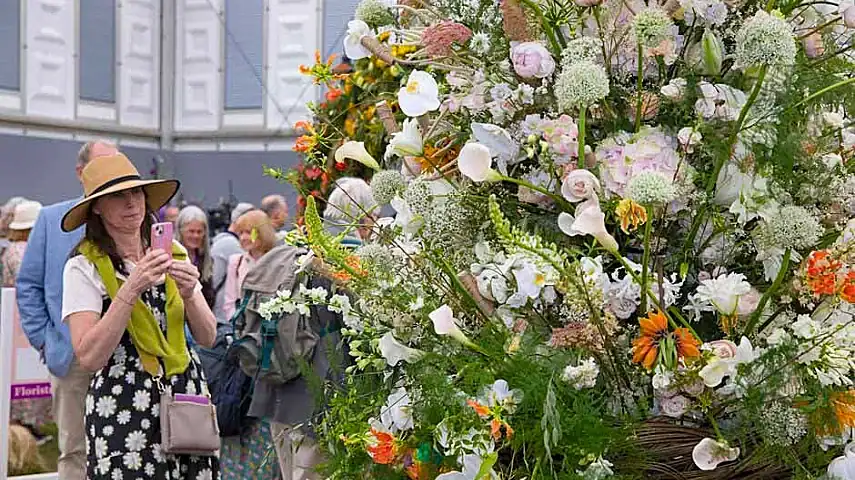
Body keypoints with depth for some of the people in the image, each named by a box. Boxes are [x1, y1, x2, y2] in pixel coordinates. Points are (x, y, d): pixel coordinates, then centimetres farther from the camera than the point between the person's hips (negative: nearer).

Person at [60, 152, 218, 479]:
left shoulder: (173, 253, 9)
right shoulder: (84, 266, -5)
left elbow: (208, 337, 6)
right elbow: (89, 356, -15)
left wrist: (188, 293, -12)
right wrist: (130, 289, -21)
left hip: (186, 394, 4)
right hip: (122, 409, -4)